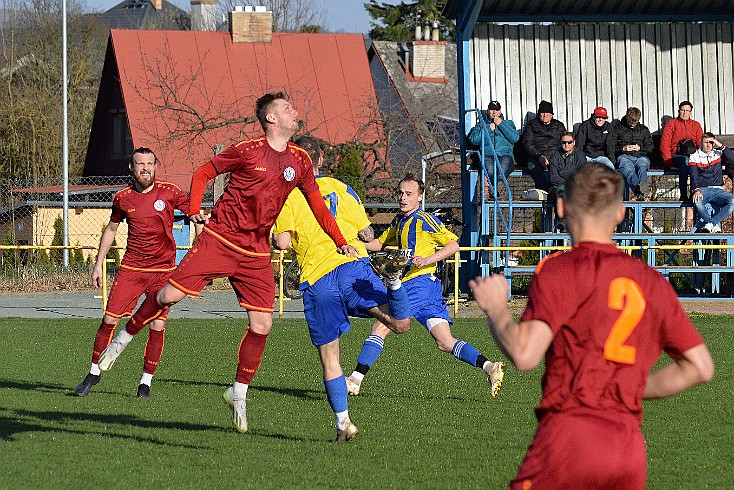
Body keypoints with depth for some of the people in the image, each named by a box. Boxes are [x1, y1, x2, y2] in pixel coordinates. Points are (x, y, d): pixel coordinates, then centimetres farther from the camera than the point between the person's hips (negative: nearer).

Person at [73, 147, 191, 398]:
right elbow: (111, 229, 17)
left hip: (163, 269, -1)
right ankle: (94, 373, 13)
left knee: (157, 326, -5)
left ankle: (146, 381, 8)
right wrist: (98, 263, 16)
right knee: (110, 319, -5)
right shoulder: (123, 198, 3)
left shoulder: (169, 192, -3)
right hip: (131, 267, 1)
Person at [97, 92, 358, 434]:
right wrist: (194, 210, -10)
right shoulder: (246, 151, -6)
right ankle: (123, 339, 11)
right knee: (171, 294, -14)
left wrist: (341, 242, 9)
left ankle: (239, 393, 14)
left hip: (256, 252, 4)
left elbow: (317, 206, 17)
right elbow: (202, 173, 4)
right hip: (219, 238, -4)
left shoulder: (299, 161, 7)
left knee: (262, 325, -4)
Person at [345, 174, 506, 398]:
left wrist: (427, 260, -21)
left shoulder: (424, 220, -6)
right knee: (446, 343, 0)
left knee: (380, 327, -9)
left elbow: (453, 245, -10)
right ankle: (489, 367, -11)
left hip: (420, 282, -9)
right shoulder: (399, 221, 20)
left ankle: (355, 379, -8)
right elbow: (381, 243, 33)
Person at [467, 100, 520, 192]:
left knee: (502, 171, -34)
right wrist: (488, 129, 2)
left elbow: (515, 138, 4)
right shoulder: (481, 124, 23)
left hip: (505, 155, 0)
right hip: (487, 155, 0)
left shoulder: (508, 123, 23)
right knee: (489, 170, -36)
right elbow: (473, 140, 6)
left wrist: (501, 124, 2)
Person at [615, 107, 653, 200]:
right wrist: (623, 148, -3)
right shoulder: (619, 129, 20)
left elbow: (650, 148, 22)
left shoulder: (644, 129, 25)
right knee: (628, 170, -38)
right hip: (625, 156, -1)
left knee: (642, 167, -37)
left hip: (641, 156, 1)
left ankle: (640, 193, -66)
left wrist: (640, 148, 3)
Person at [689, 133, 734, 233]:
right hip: (702, 189, -2)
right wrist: (696, 190, -21)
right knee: (697, 201, -39)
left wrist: (721, 146, -5)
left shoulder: (719, 154, 15)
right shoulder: (695, 157, 9)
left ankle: (710, 223, -25)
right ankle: (716, 226, -23)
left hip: (717, 190, 2)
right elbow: (693, 176, -2)